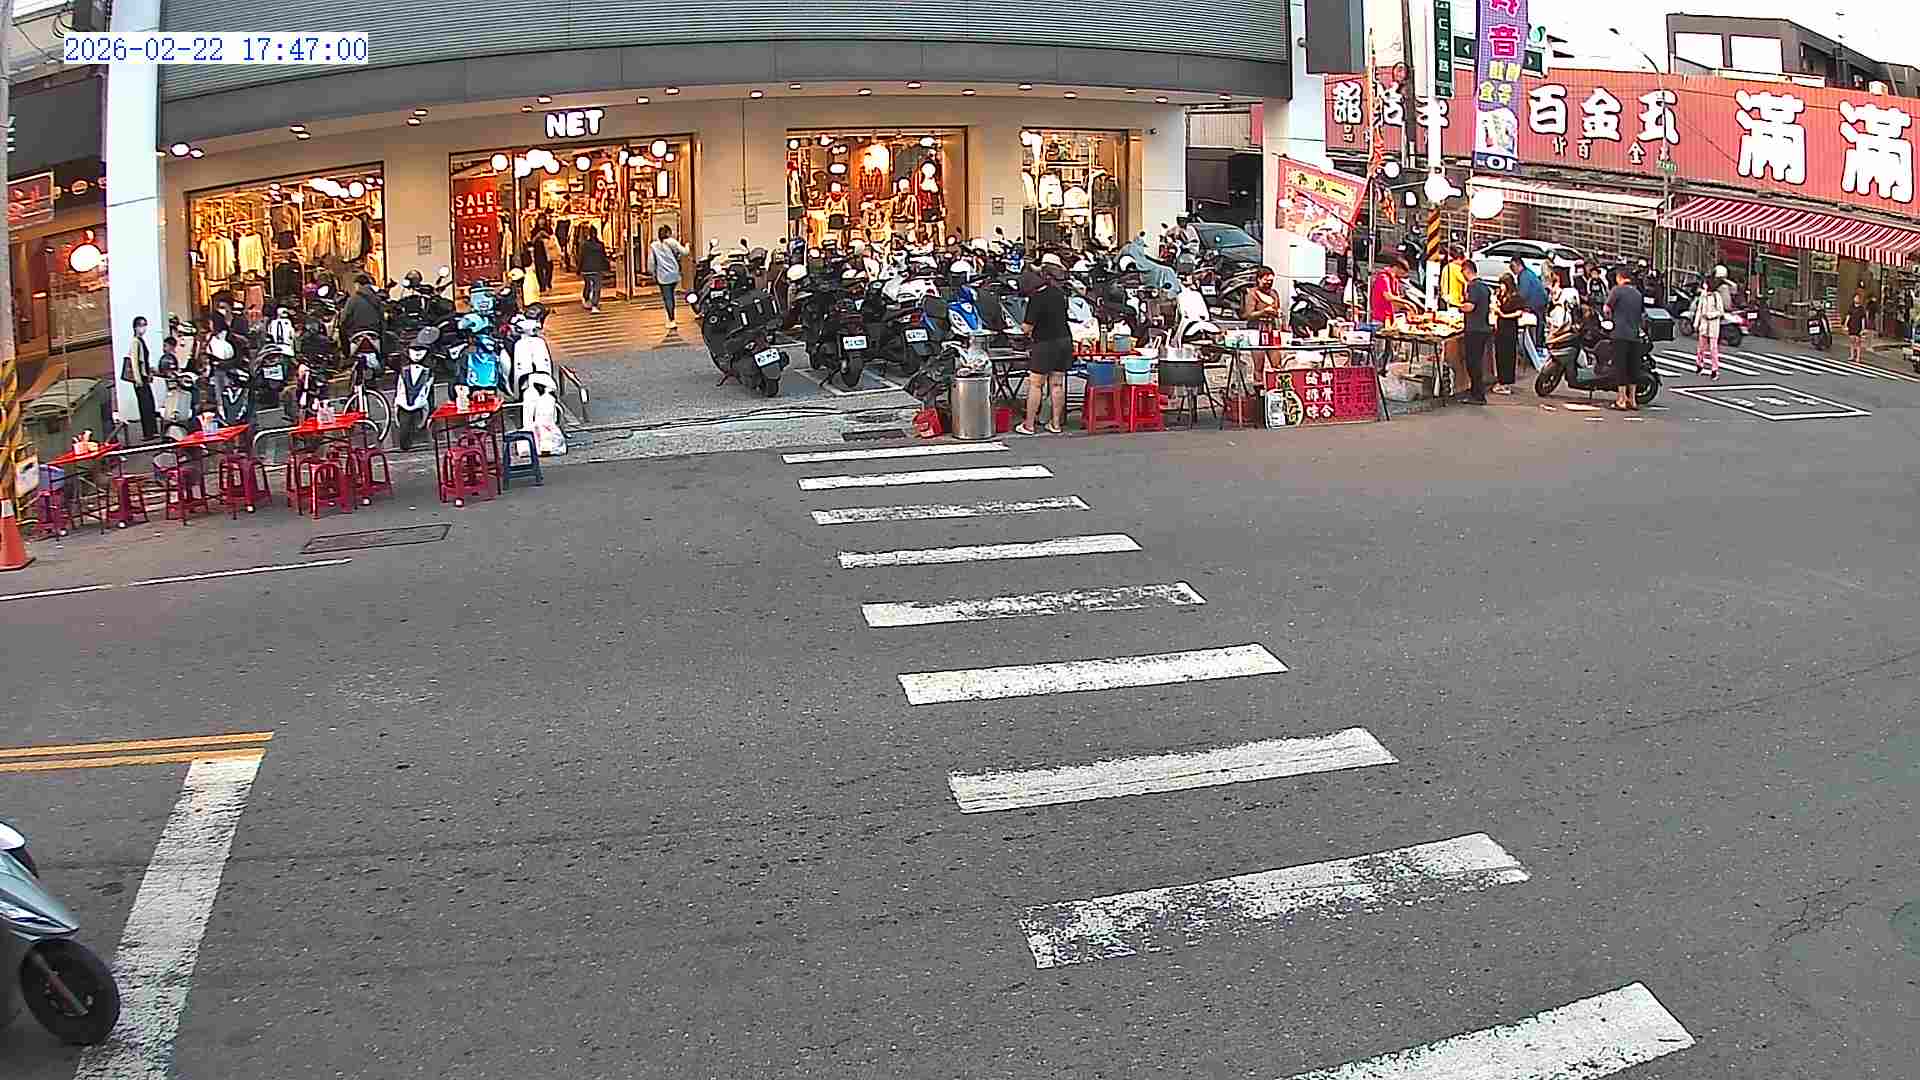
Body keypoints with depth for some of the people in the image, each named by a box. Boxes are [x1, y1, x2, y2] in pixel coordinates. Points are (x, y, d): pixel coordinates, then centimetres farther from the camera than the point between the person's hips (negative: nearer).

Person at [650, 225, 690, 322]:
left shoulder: (653, 246, 2)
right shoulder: (672, 242, -1)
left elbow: (651, 262, 1)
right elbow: (683, 252, -2)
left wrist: (653, 275, 11)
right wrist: (686, 246, 20)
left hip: (662, 276, -1)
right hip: (674, 274, 1)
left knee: (667, 297, 1)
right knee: (671, 295, 18)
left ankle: (671, 319, -2)